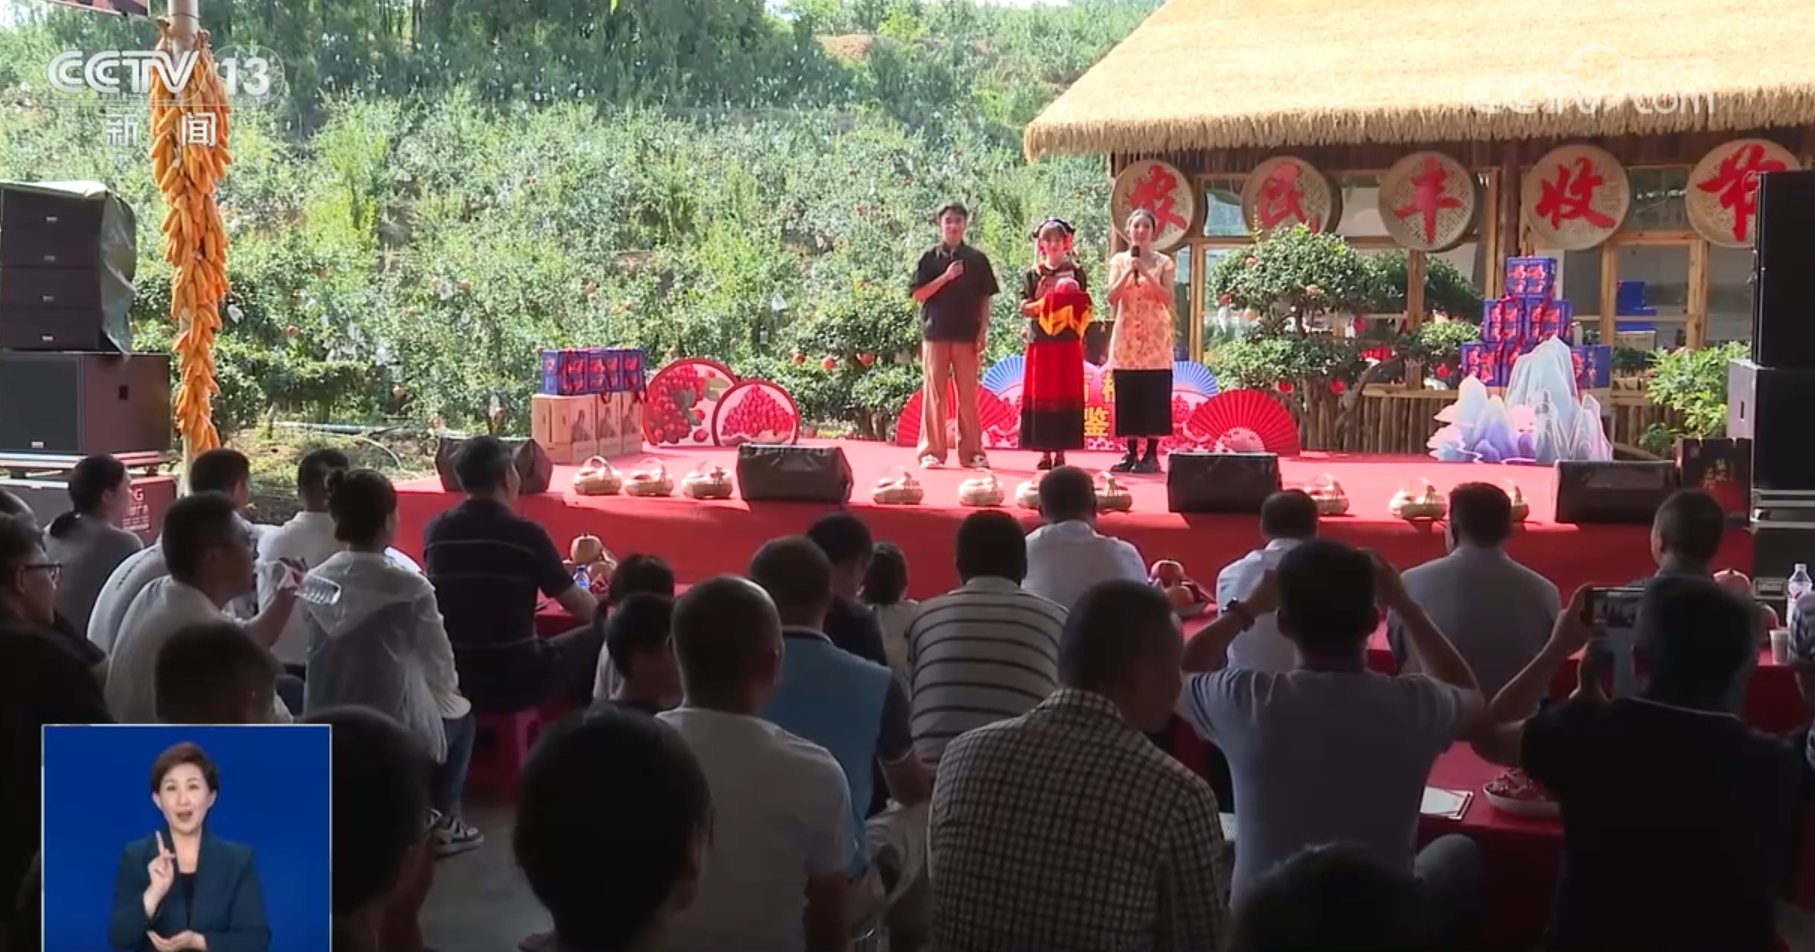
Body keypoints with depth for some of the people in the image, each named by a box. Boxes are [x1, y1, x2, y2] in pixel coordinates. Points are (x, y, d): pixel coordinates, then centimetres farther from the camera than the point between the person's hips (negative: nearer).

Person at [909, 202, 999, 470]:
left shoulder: (977, 259, 7)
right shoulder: (930, 258, 5)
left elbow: (985, 298, 8)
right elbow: (918, 294, -1)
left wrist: (984, 330, -1)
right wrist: (945, 277, -11)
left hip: (967, 335, 1)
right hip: (936, 333, -1)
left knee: (968, 395, 3)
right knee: (935, 394, 0)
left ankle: (972, 451, 7)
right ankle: (932, 451, 4)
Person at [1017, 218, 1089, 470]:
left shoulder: (1076, 272, 7)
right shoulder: (1033, 274, 8)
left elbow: (1084, 308, 5)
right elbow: (1025, 308, 1)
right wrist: (1044, 302, -15)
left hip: (1069, 342, 0)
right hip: (1041, 341, 1)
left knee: (1066, 395, -1)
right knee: (1040, 396, -2)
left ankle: (1061, 451, 2)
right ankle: (1045, 451, 2)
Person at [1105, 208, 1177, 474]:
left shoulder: (1163, 263, 2)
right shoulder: (1119, 261, 7)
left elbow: (1168, 298, -9)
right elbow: (1112, 298, -3)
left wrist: (1146, 273, -17)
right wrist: (1129, 272, -15)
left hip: (1154, 337, -2)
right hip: (1126, 337, 2)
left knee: (1153, 397, -4)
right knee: (1127, 397, 1)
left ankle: (1152, 454, -1)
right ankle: (1131, 453, 7)